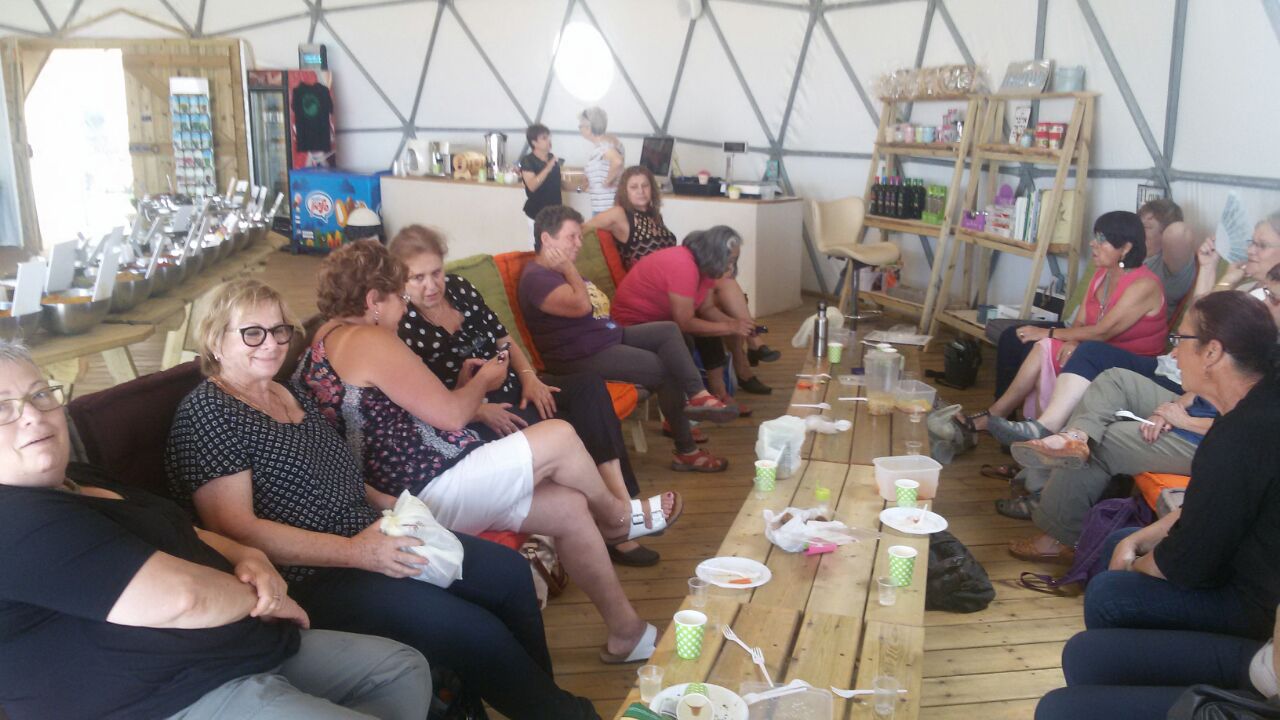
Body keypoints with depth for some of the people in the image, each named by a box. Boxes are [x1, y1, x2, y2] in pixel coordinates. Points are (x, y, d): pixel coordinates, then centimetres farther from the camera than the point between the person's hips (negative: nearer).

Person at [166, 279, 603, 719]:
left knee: (508, 571, 4)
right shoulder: (207, 413, -11)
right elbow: (237, 530, -19)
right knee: (477, 633, -20)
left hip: (370, 541, 9)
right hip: (309, 579, -9)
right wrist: (354, 552, -23)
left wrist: (388, 504, 6)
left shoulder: (292, 396, 15)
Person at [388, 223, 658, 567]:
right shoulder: (401, 325, -13)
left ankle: (621, 504, -17)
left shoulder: (458, 287, 6)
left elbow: (502, 338, 13)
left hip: (511, 387, 7)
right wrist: (481, 411, -23)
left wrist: (529, 377, -3)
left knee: (589, 386, -13)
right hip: (469, 418, -7)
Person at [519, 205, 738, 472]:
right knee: (667, 371, -11)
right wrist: (568, 268, -16)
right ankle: (686, 451, 0)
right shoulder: (537, 277, -16)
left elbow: (596, 305, 26)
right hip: (583, 356, -11)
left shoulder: (560, 269, 19)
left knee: (668, 330, -1)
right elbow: (581, 305, -29)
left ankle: (697, 396, -15)